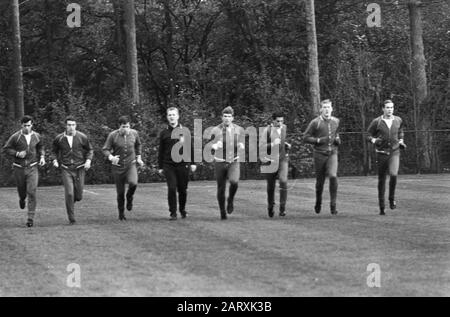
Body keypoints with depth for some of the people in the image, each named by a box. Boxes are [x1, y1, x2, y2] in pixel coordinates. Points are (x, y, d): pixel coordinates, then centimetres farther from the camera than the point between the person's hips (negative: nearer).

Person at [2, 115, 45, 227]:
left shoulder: (36, 136, -1)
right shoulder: (15, 137, -10)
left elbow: (40, 147, 20)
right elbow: (6, 149, -3)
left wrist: (42, 157, 4)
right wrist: (17, 153, -18)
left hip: (32, 168, 0)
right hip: (19, 168, 0)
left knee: (32, 192, -13)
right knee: (22, 190, 15)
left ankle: (31, 218, -11)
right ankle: (22, 199, 54)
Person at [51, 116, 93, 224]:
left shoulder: (82, 137, -4)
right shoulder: (59, 139, -2)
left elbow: (90, 150, 10)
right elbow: (55, 151, 17)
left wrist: (88, 160, -6)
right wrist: (55, 160, -1)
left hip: (79, 169, 1)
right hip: (66, 170, -1)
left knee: (78, 197, 2)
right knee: (69, 194, -13)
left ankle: (73, 199, 40)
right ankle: (71, 219, -3)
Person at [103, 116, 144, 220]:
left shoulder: (134, 133, -1)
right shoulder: (113, 135, -9)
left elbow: (138, 145, 20)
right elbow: (105, 149, -7)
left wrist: (138, 158, 16)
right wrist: (111, 157, -26)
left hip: (131, 165, 1)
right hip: (118, 166, -1)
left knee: (133, 183, -28)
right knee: (120, 192, 4)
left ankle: (129, 197, 5)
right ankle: (121, 213, 25)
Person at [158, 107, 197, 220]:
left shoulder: (185, 131, 5)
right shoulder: (164, 133, 7)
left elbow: (190, 147, 7)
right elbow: (161, 151, 11)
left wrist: (193, 163, 2)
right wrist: (160, 167, 9)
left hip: (183, 164, 0)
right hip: (169, 165, 0)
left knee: (182, 189, 5)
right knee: (171, 189, -9)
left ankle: (182, 210, 26)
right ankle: (173, 213, -3)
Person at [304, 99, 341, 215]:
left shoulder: (336, 121, 8)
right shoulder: (315, 122, -5)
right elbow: (306, 137, -2)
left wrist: (338, 140, 6)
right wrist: (318, 140, -16)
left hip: (332, 154, 2)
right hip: (320, 154, -2)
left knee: (333, 176, -20)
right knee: (320, 181, 5)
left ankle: (333, 205, -12)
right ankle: (318, 202, 32)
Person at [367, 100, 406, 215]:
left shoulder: (398, 120, 4)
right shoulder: (376, 122, -4)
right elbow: (369, 135, 5)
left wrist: (401, 141, 10)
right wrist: (374, 140, -15)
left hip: (395, 152, 1)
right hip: (381, 153, -1)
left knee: (393, 174, -23)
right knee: (382, 180, 3)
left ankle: (392, 198, 0)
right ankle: (381, 207, 15)